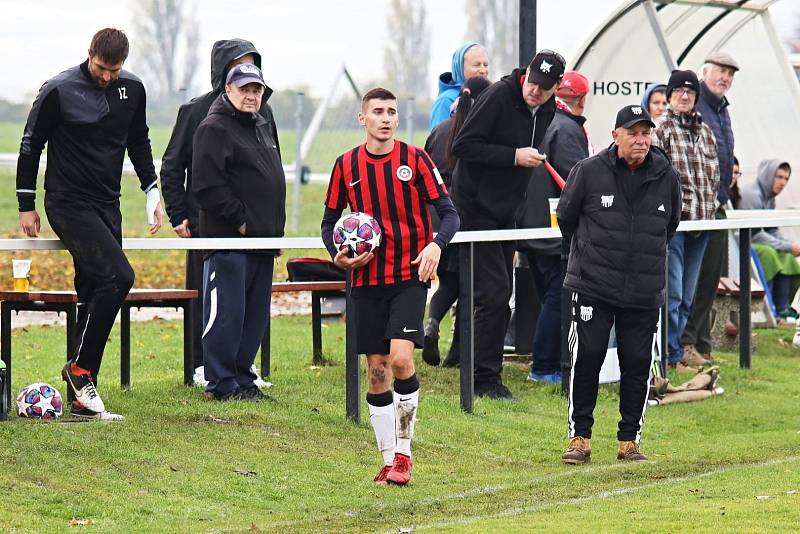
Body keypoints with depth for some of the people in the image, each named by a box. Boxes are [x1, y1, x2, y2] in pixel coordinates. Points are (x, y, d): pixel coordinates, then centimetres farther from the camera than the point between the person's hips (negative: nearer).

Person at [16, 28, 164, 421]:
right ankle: (80, 367, -9)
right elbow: (31, 145, -2)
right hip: (69, 205, -6)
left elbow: (139, 142, 21)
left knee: (93, 294, 3)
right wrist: (26, 206, -1)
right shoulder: (59, 91, -10)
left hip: (107, 207, 6)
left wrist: (152, 192, 15)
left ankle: (82, 399, 6)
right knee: (118, 276, -21)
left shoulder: (132, 90, 6)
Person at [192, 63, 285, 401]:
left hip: (263, 238, 9)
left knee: (256, 315, 10)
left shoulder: (265, 127, 20)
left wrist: (275, 228, 18)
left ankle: (243, 378, 17)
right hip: (228, 237, -9)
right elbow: (208, 186, -17)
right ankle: (221, 383, -3)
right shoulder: (215, 128, -9)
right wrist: (240, 220, -16)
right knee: (226, 313, -7)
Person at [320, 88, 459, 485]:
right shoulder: (346, 165, 4)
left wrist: (436, 245, -23)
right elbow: (329, 222, 13)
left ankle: (403, 454, -7)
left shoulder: (415, 159, -3)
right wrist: (338, 256, -6)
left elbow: (449, 213, -4)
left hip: (409, 276, -3)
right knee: (377, 370, 4)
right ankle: (389, 461, 13)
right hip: (367, 280, 3)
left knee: (400, 357, -18)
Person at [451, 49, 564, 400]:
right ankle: (485, 379, -9)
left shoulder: (547, 109, 5)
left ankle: (486, 373, 21)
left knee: (500, 296, 12)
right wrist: (514, 156, -24)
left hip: (506, 210, 8)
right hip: (476, 206, -8)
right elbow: (463, 146, -21)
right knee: (493, 292, -12)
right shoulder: (499, 96, -18)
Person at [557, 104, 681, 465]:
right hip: (593, 286, -2)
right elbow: (566, 216, 10)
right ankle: (579, 437, 6)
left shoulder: (665, 176, 2)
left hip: (645, 292, 2)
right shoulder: (588, 171, -6)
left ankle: (630, 440, 14)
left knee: (638, 364, 3)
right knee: (586, 359, -4)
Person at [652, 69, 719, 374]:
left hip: (701, 222, 7)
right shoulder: (661, 129, -4)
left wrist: (710, 206, 11)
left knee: (687, 296, 11)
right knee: (672, 293, -10)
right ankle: (672, 357, -8)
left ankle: (673, 348, 19)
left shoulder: (705, 131, 16)